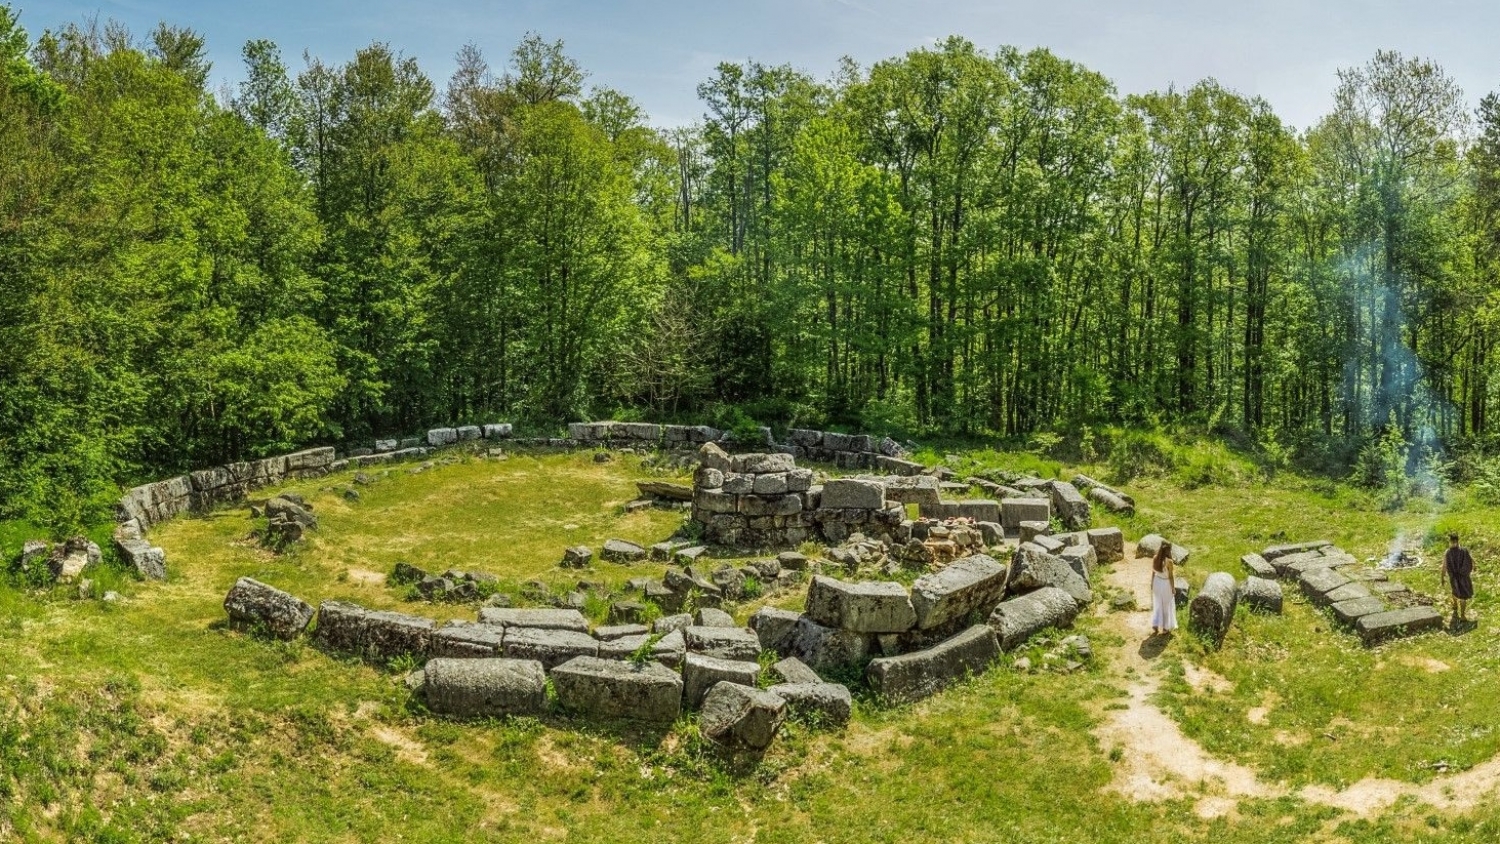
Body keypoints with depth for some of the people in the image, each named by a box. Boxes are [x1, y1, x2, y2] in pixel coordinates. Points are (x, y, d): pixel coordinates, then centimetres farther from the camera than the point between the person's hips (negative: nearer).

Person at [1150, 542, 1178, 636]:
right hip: (1166, 584, -5)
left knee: (1157, 605, 19)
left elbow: (1153, 573, 1)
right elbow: (1171, 576, -17)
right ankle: (1165, 628, 29)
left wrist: (1152, 584, 13)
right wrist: (1173, 588, -4)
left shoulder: (1155, 558, -11)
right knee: (1166, 606, 15)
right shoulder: (1168, 561, -27)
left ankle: (1155, 627, 19)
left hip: (1157, 582, 5)